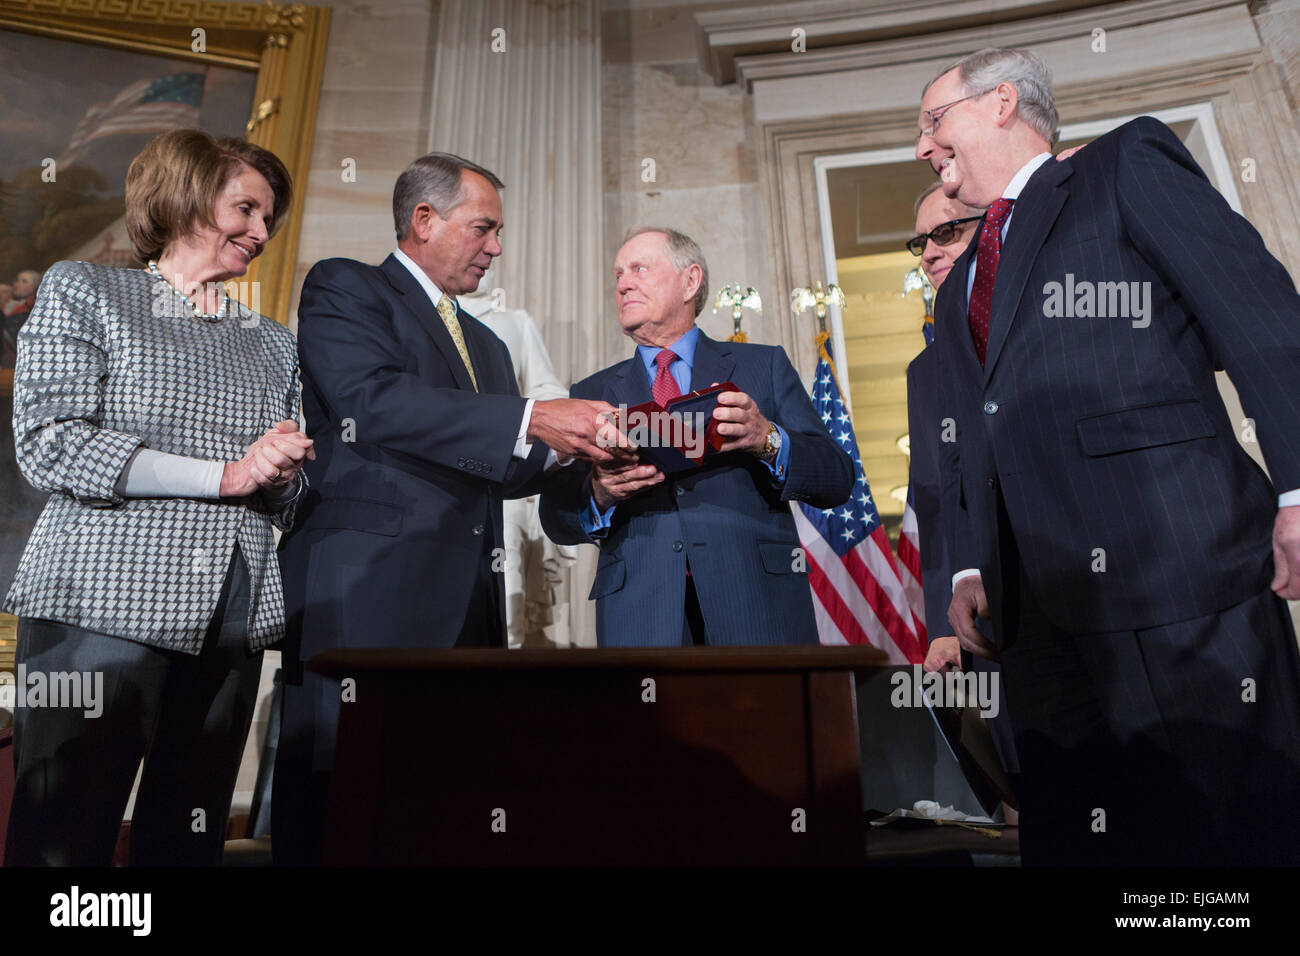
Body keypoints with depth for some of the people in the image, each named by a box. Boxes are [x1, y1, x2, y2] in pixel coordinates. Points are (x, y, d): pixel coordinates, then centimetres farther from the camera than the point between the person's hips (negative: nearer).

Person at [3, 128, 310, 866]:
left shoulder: (274, 344, 19)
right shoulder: (84, 291, 8)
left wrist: (279, 478, -5)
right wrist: (223, 475, -11)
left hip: (232, 623, 4)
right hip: (105, 608, -3)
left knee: (189, 839, 9)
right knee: (63, 840, 1)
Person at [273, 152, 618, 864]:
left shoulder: (485, 343, 27)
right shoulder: (343, 288, 5)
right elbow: (370, 399, -15)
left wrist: (570, 444, 3)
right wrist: (532, 418, -19)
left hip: (465, 607, 6)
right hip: (364, 597, -6)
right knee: (337, 811, -2)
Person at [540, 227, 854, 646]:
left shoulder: (764, 366, 9)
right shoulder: (592, 395, 14)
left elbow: (838, 479, 2)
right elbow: (556, 519, 8)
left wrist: (768, 441, -16)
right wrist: (598, 492, -13)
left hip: (757, 610, 0)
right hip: (639, 616, 1)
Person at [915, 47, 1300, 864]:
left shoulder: (1128, 163, 8)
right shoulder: (959, 288, 25)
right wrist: (970, 565, 10)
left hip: (1179, 565, -6)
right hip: (1041, 604, 6)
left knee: (1233, 819, 0)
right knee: (1070, 827, 9)